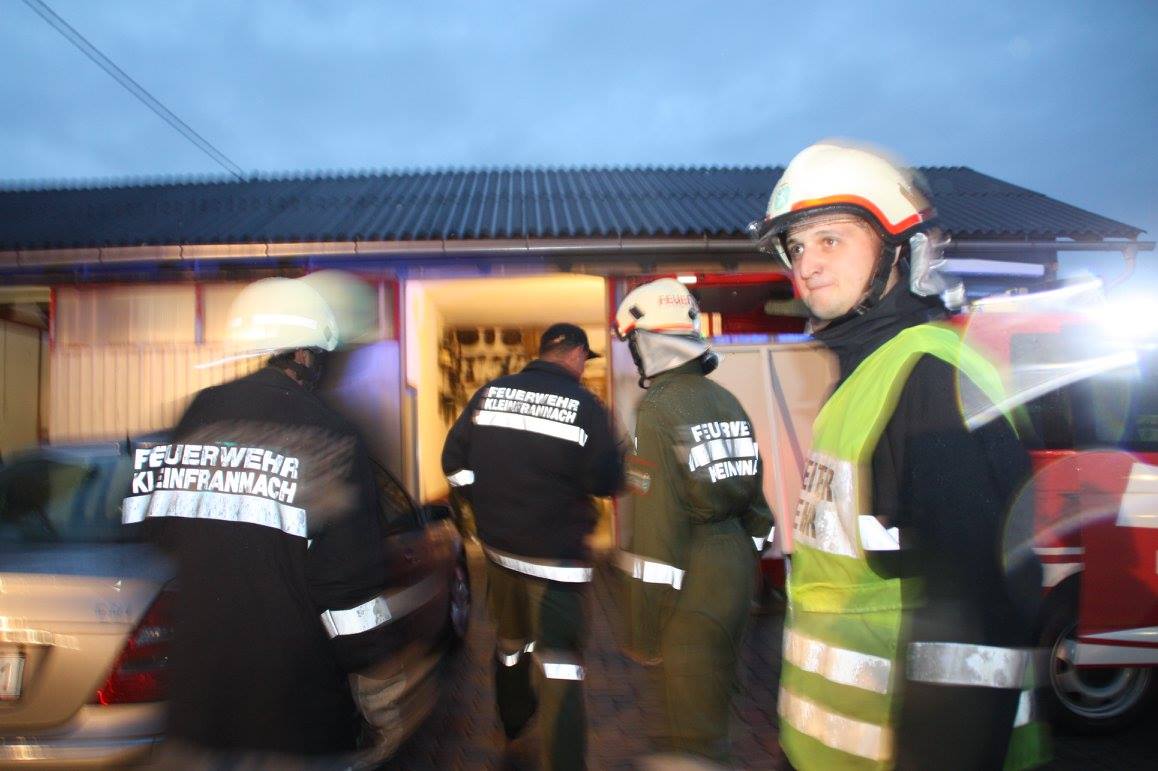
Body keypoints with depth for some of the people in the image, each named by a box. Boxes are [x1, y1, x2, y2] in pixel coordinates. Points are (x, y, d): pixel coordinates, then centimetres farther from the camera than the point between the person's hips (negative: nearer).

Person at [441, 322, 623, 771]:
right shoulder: (585, 404, -14)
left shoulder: (489, 393, 1)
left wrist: (487, 506, 13)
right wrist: (613, 452, 6)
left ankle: (513, 718, 50)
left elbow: (454, 461, 3)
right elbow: (606, 482, -14)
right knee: (559, 663, 2)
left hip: (498, 545, 6)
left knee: (511, 639, 27)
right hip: (556, 555, -6)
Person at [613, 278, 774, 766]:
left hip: (693, 583, -8)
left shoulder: (658, 408, -17)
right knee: (707, 698, 27)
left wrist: (644, 627, -14)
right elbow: (754, 496, 13)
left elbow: (658, 521, -21)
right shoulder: (727, 401, 7)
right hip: (737, 569, 8)